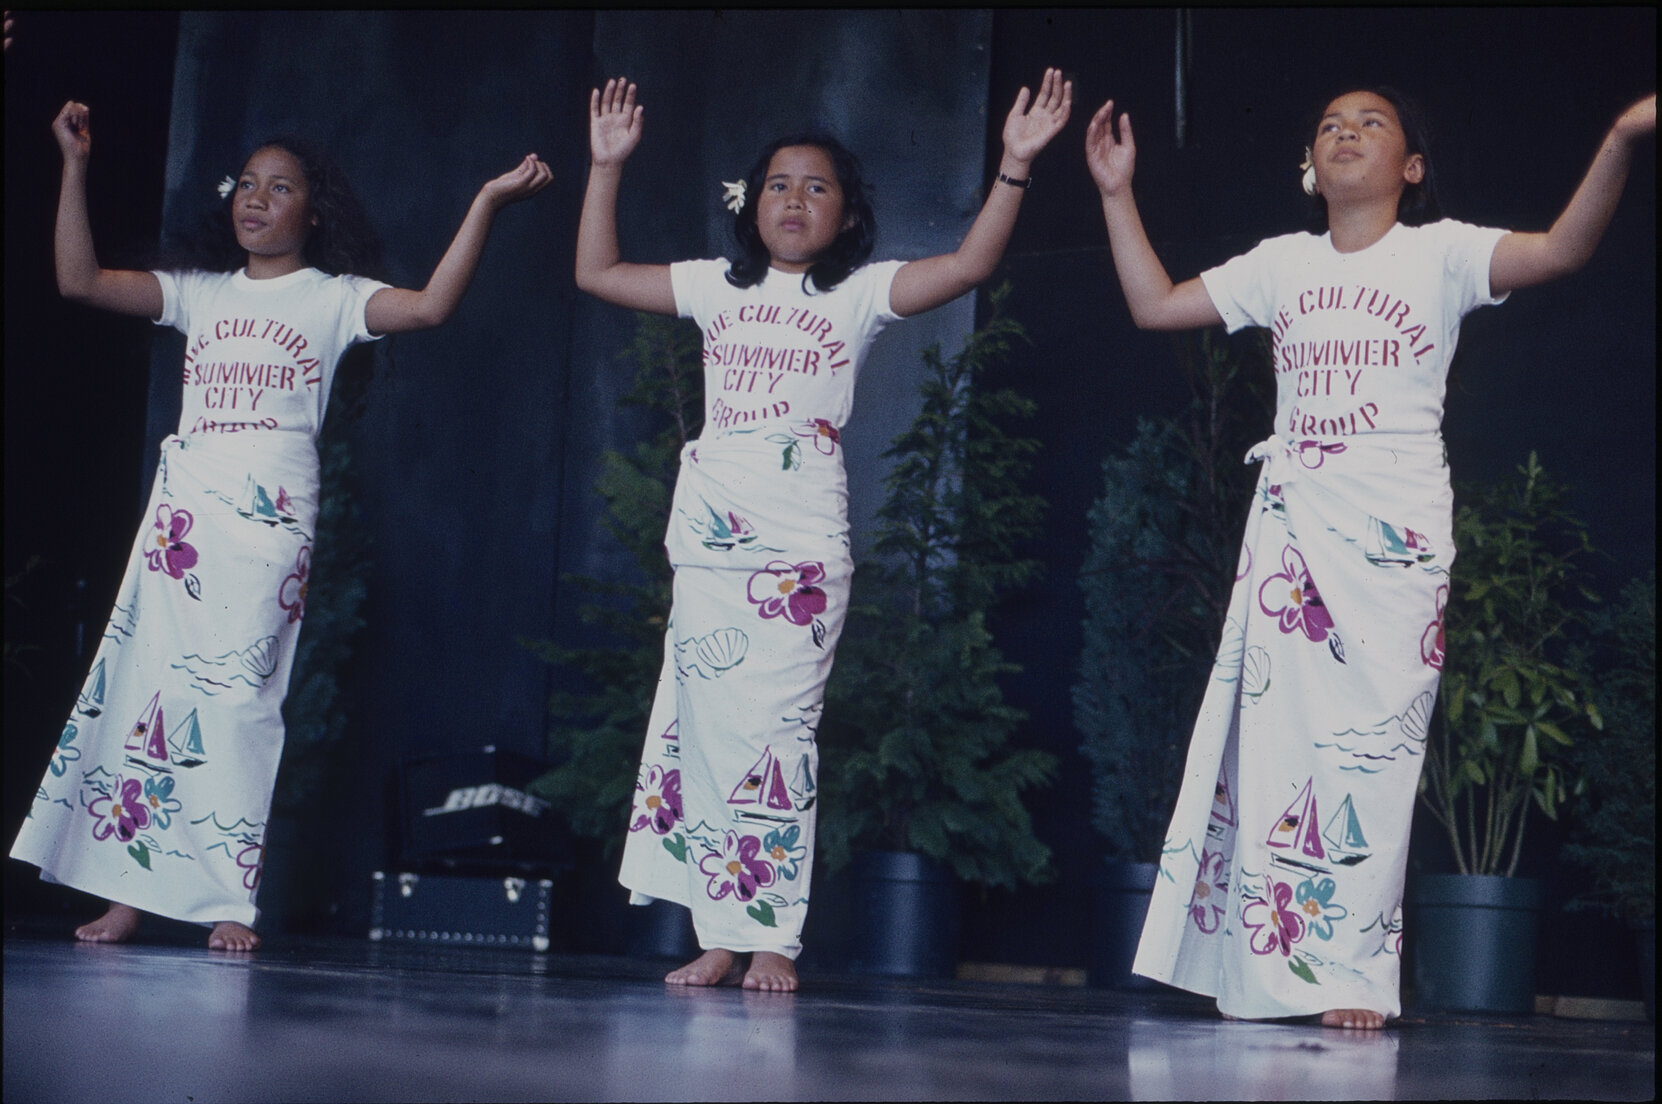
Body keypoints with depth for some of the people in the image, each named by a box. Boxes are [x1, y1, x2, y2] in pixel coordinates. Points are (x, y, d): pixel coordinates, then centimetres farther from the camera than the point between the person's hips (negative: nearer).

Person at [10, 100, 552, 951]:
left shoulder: (331, 299, 8)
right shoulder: (200, 293, 18)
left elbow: (430, 306, -9)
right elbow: (79, 281, 12)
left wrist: (487, 202, -14)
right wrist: (75, 166, 10)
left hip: (269, 514, -4)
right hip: (181, 505, 4)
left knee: (234, 692, -11)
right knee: (141, 680, -1)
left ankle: (231, 901, -9)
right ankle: (126, 891, 4)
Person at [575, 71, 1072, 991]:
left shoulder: (860, 295, 6)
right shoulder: (718, 288, 15)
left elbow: (970, 265, -7)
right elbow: (596, 272, 19)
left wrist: (1015, 165, -16)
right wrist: (606, 166, 15)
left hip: (803, 550, -3)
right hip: (709, 539, 3)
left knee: (775, 732, -9)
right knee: (703, 729, 0)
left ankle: (773, 935, -4)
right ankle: (719, 936, 6)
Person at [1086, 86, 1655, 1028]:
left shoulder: (1439, 253, 1)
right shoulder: (1283, 264, 12)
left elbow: (1562, 250, -15)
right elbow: (1156, 306, 15)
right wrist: (1118, 193, 11)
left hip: (1398, 534, -3)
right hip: (1293, 525, 4)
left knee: (1375, 738, -8)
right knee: (1278, 731, -1)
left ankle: (1355, 973, -5)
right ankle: (1282, 967, 4)